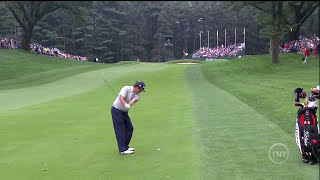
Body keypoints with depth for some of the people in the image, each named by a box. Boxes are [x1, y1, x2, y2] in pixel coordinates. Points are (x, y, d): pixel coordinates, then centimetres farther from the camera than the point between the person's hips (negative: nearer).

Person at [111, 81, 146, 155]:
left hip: (124, 112, 8)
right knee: (120, 130, -9)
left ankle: (125, 147, 21)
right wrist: (125, 105, -46)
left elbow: (133, 100, -20)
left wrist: (129, 105, -41)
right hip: (116, 110, -8)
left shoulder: (137, 95, 1)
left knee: (129, 128, 8)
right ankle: (122, 150, -9)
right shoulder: (126, 88, -15)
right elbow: (121, 98, -27)